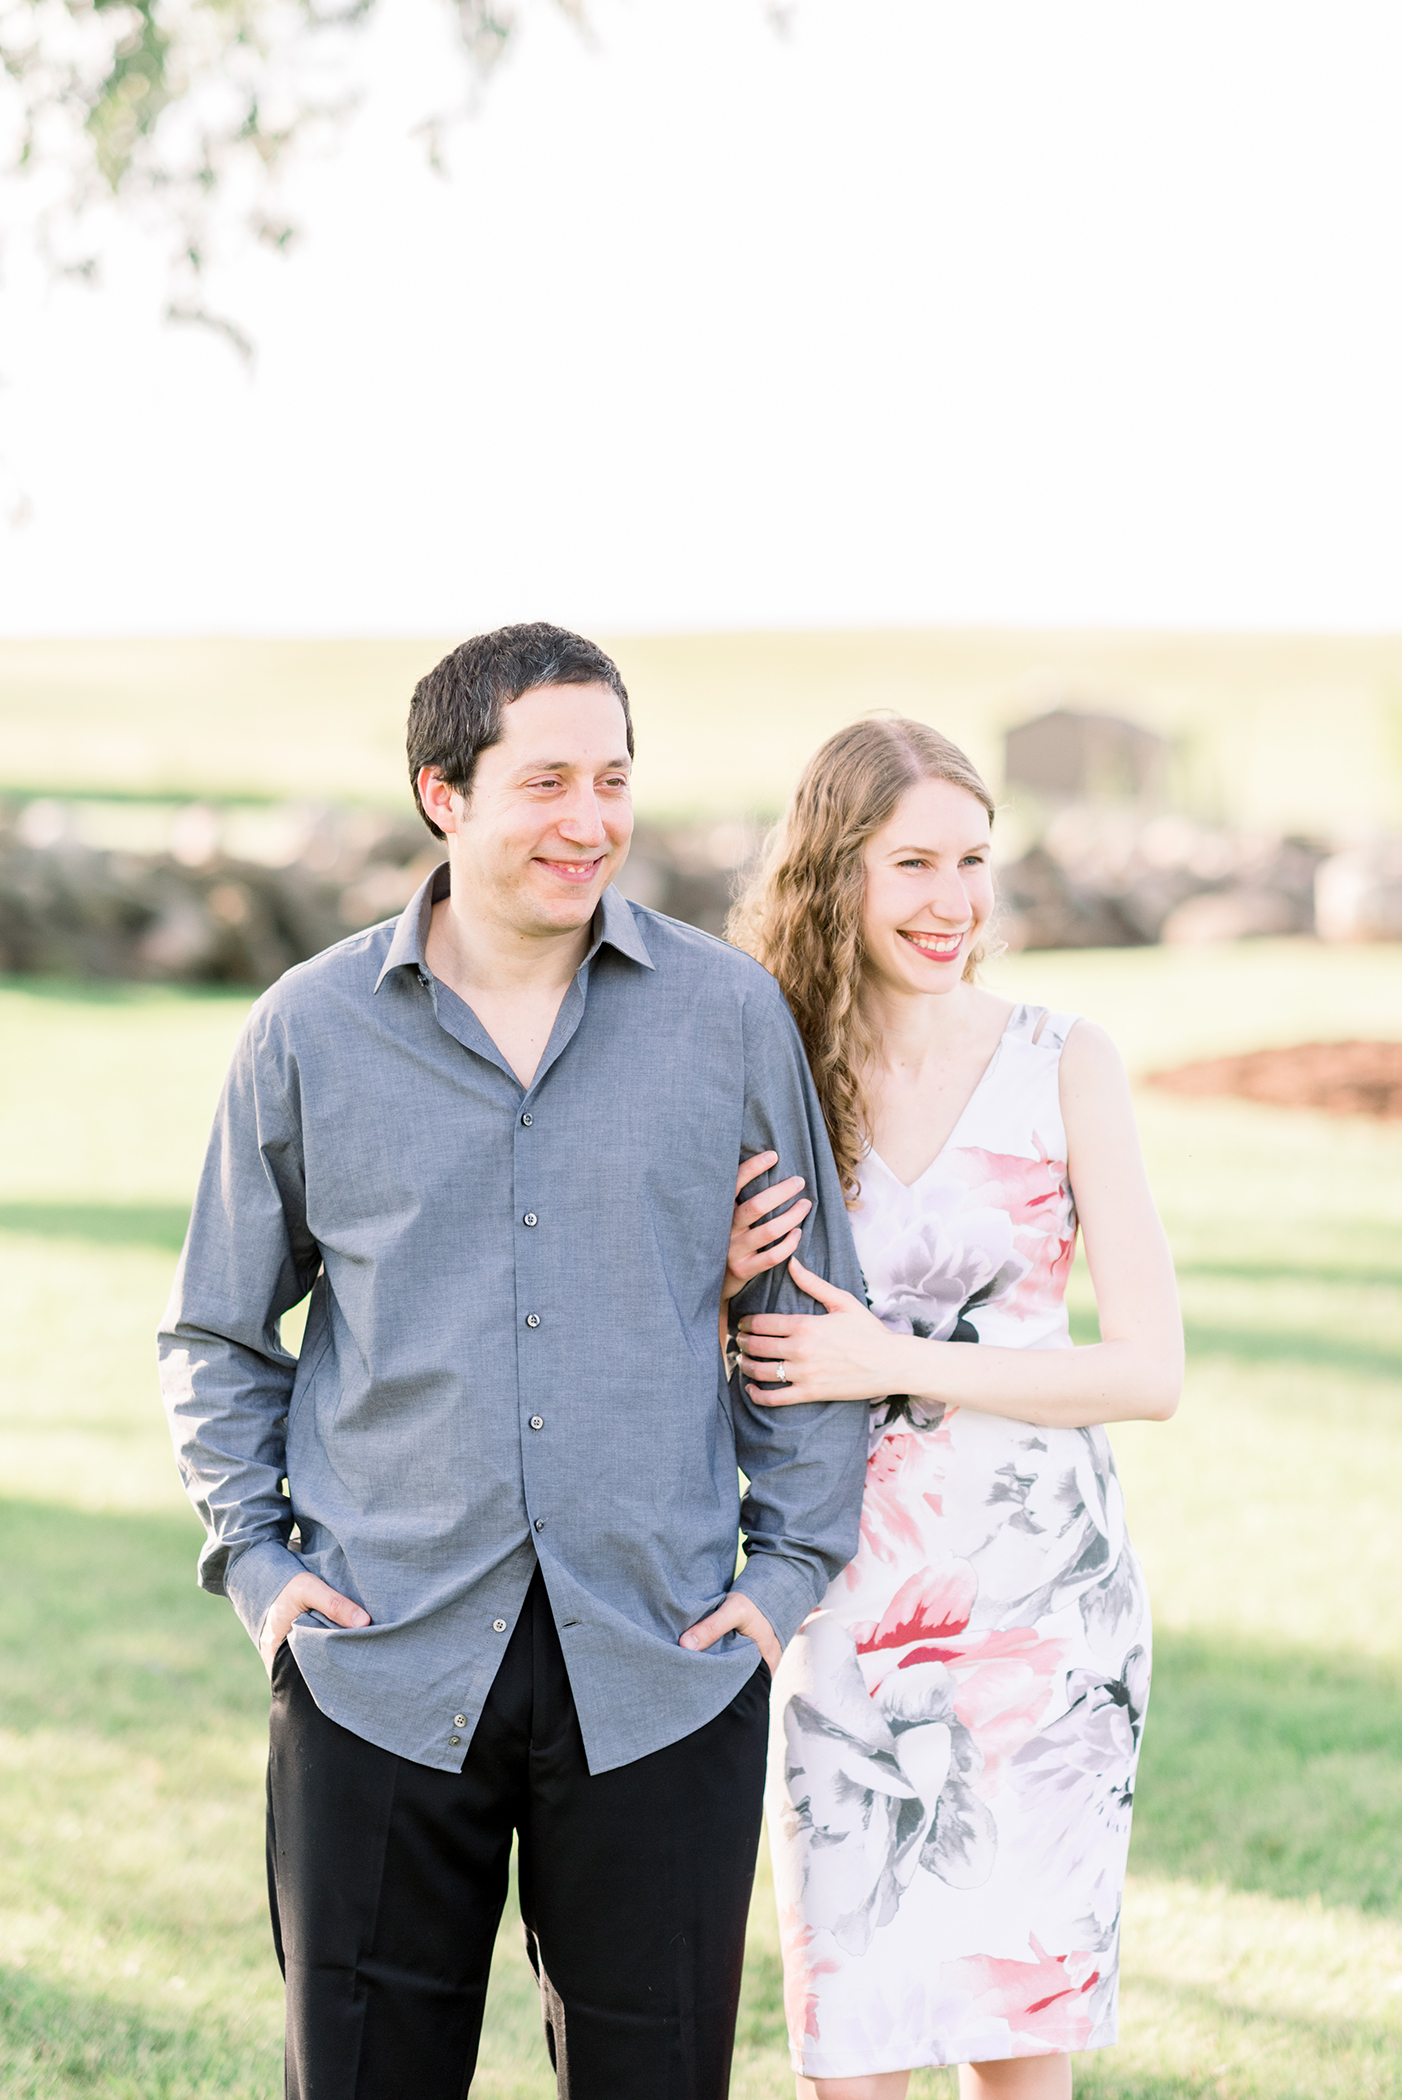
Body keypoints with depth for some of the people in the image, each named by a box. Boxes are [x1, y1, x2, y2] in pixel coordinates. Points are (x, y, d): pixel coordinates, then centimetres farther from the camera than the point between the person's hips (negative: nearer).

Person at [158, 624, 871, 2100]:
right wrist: (253, 1559, 3)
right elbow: (216, 1336, 13)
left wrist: (791, 1565, 4)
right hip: (380, 1668, 0)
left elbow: (808, 1312, 11)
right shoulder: (310, 1032, 3)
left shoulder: (730, 1014, 2)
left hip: (660, 1669, 0)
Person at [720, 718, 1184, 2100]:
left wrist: (900, 1364, -12)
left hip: (1041, 1591, -1)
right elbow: (743, 1379, 11)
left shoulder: (1063, 1065, -2)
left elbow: (1152, 1371, -6)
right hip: (848, 1603, 1)